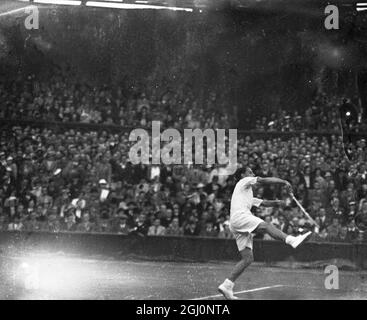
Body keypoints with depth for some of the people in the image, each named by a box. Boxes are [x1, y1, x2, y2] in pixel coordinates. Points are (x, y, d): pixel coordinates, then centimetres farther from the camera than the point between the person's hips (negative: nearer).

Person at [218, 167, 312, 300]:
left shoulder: (249, 197, 38)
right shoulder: (243, 182, 13)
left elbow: (263, 203, 29)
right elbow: (263, 180, 1)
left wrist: (275, 202, 9)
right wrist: (284, 182, -2)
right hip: (239, 216, -9)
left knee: (248, 258, 1)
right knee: (266, 226, -31)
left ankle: (227, 286, -1)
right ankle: (292, 240, -56)